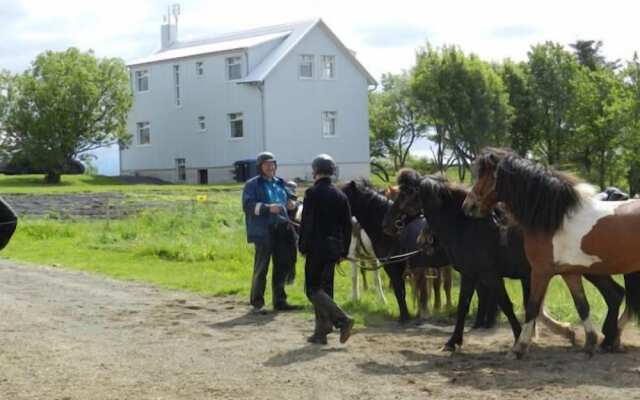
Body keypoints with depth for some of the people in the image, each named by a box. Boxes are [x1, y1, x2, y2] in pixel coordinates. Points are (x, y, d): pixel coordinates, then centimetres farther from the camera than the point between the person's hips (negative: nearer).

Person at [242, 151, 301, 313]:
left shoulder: (280, 183, 17)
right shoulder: (252, 184, -2)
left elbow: (289, 197, 30)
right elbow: (248, 205, -13)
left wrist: (290, 203, 6)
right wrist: (268, 208, -24)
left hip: (282, 230, 7)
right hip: (263, 231, -6)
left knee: (283, 266, 10)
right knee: (261, 267, -3)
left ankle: (280, 301, 20)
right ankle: (257, 303, 6)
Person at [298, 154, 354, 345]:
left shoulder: (312, 193, -10)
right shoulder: (340, 195, 9)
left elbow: (306, 223, -13)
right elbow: (347, 225, 11)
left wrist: (302, 246, -5)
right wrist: (344, 250, 16)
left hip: (317, 248, -7)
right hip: (334, 248, 7)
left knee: (313, 289, -2)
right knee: (325, 289, 12)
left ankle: (342, 320, -16)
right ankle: (321, 332, 13)